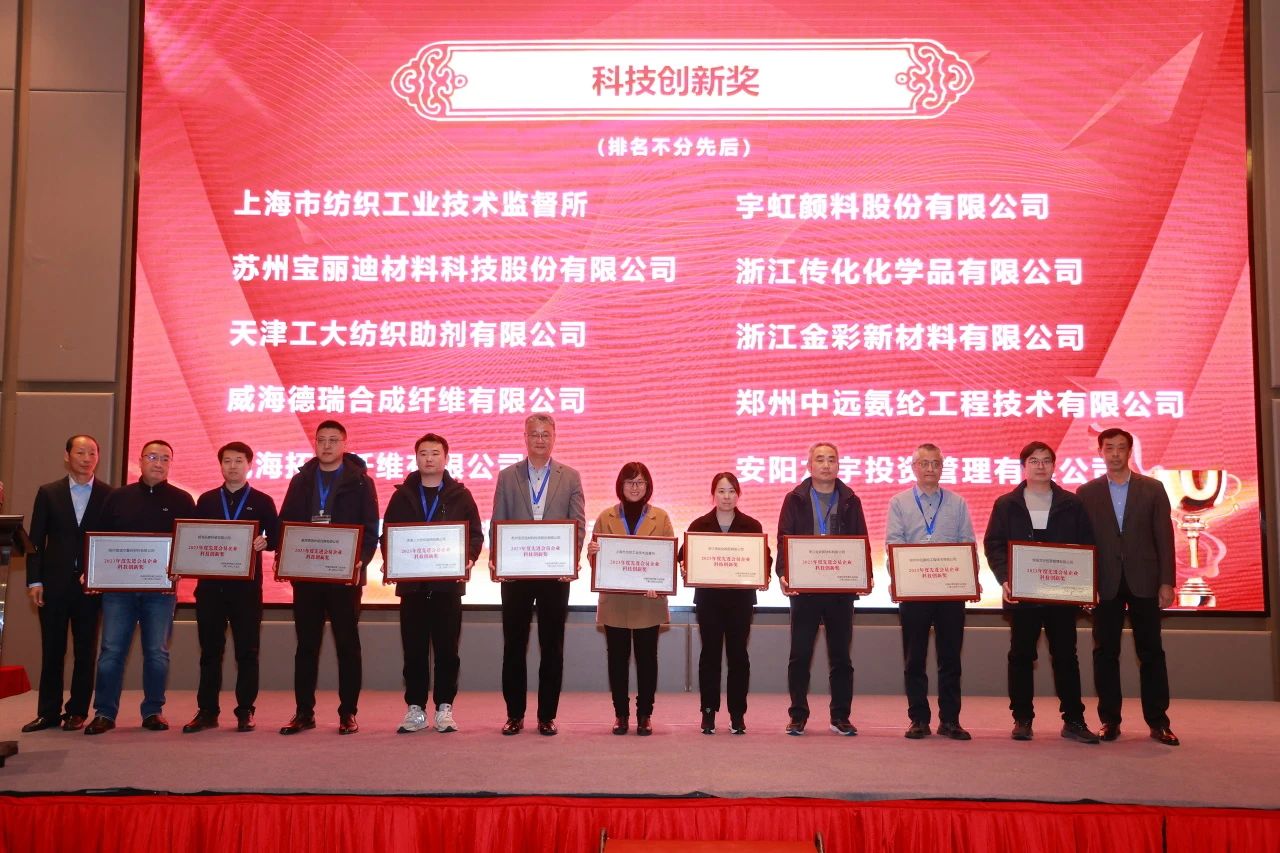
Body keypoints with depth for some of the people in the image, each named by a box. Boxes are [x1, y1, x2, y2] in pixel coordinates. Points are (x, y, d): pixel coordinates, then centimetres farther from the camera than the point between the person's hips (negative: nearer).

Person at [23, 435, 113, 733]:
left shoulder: (110, 495, 3)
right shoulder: (48, 492, 7)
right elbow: (36, 540, 5)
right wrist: (34, 580, -3)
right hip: (54, 583, 1)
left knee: (85, 651, 4)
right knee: (52, 650, 6)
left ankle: (78, 712, 13)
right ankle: (48, 712, 14)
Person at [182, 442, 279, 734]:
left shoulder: (262, 501, 7)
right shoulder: (206, 500, 13)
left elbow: (276, 539, 3)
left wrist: (264, 542, -17)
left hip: (246, 585, -2)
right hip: (210, 583, 2)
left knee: (246, 650, 1)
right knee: (210, 650, 6)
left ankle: (245, 712, 8)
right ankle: (207, 711, 13)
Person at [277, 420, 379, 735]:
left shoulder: (360, 482, 1)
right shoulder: (301, 480, 10)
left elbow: (370, 530, -3)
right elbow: (285, 523, 8)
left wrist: (360, 562, -18)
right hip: (305, 575, 3)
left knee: (347, 644, 4)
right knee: (306, 645, 8)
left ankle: (348, 713, 10)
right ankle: (303, 712, 15)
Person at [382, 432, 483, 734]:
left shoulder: (460, 496, 6)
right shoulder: (402, 495, 10)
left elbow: (476, 534, 5)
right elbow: (387, 535, 8)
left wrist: (469, 559, -13)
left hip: (448, 584, -1)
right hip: (411, 584, 1)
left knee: (447, 648, 2)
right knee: (414, 649, 4)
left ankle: (444, 707, 11)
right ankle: (415, 708, 12)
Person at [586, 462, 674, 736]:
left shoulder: (661, 518, 4)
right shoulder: (606, 517, 7)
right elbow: (595, 559, 8)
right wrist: (592, 552, -16)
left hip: (648, 601, -1)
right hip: (615, 601, 1)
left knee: (646, 658, 4)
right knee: (617, 658, 4)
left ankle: (644, 715, 13)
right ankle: (621, 714, 14)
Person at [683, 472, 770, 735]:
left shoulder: (752, 526, 3)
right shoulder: (699, 525, 2)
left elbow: (764, 558, 4)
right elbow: (684, 557, 2)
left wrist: (763, 576, -14)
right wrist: (685, 570, -18)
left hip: (741, 597, 0)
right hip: (708, 597, 0)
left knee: (737, 653, 4)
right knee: (710, 653, 5)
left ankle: (737, 713, 12)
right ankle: (708, 712, 13)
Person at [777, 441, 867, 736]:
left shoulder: (850, 501, 9)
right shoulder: (795, 499, 5)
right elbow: (783, 539, 0)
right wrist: (783, 573, -15)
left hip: (841, 588, 2)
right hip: (804, 587, -1)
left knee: (840, 655, 7)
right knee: (800, 655, 2)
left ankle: (840, 716, 16)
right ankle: (798, 716, 11)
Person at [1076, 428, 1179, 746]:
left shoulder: (1152, 489, 5)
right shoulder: (1087, 492, 5)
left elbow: (1164, 537, 3)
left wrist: (1167, 582, -4)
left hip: (1144, 582, 0)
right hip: (1105, 584, 0)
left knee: (1151, 652, 3)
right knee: (1105, 653, 4)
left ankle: (1158, 722, 9)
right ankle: (1109, 720, 11)